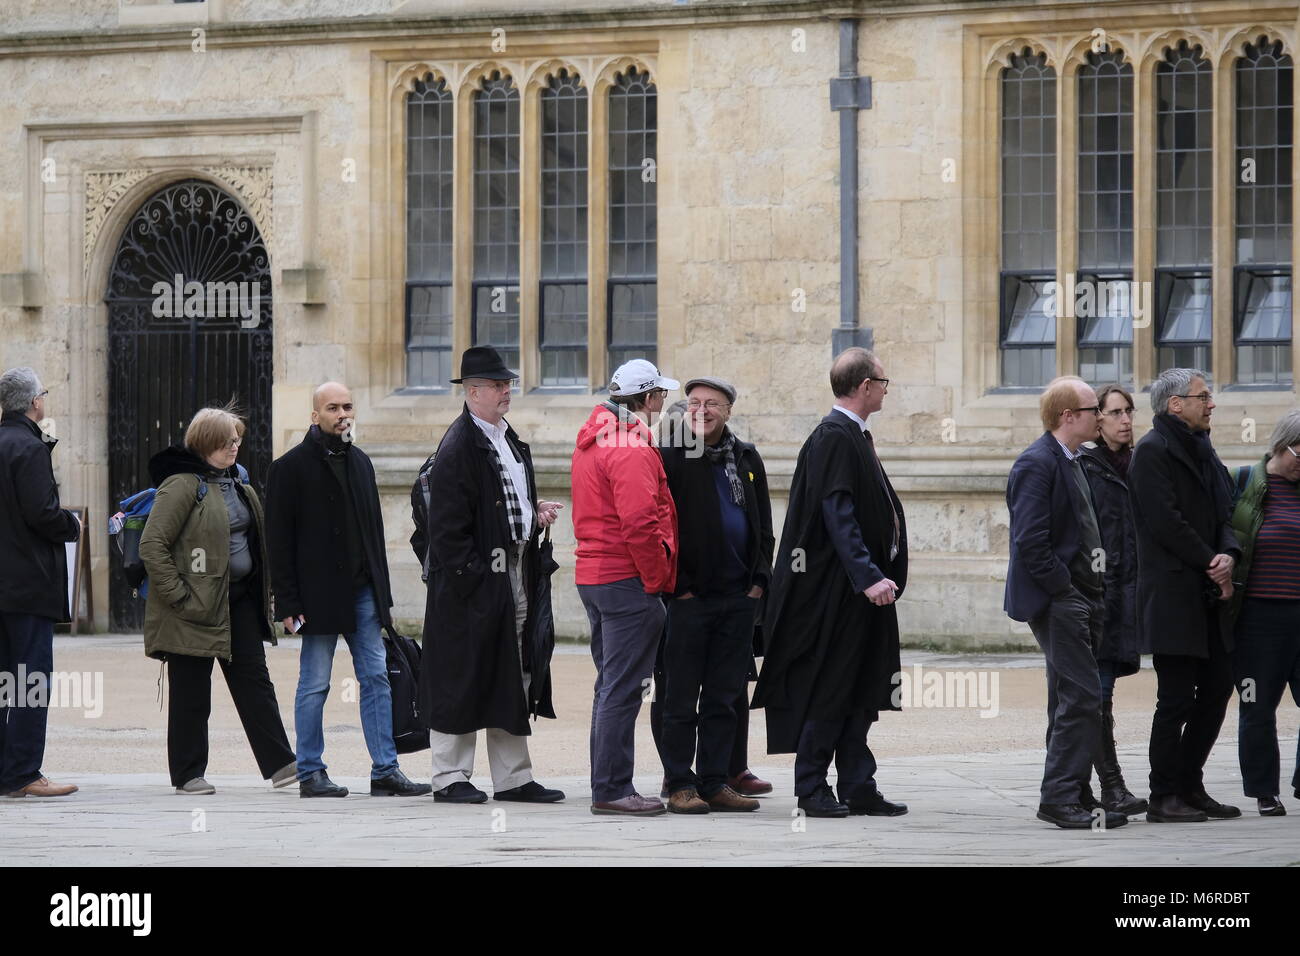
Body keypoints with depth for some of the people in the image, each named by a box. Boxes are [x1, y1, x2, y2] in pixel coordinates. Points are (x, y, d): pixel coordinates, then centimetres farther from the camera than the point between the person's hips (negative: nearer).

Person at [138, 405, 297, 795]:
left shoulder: (237, 486, 14)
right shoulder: (182, 485, -13)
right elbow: (151, 545, -17)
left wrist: (262, 592, 16)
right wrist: (179, 596, -19)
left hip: (239, 598, 8)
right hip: (197, 603, -8)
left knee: (254, 680, 5)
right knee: (191, 692, 0)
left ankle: (279, 764, 4)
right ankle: (188, 774, 8)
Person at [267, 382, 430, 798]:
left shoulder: (360, 463, 15)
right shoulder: (291, 467, -5)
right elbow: (279, 541, -7)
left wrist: (382, 592, 13)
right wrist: (288, 604, -13)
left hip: (362, 591, 6)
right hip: (319, 595, -6)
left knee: (377, 678, 2)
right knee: (314, 685, 1)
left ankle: (385, 770, 4)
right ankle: (310, 774, 8)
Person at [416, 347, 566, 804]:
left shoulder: (510, 440, 16)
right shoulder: (458, 445, -12)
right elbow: (448, 525, -16)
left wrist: (536, 515, 7)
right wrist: (472, 574, -20)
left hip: (514, 574, 9)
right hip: (474, 579, -9)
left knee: (512, 679, 10)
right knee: (462, 678, -2)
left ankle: (512, 777, 15)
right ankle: (450, 778, 6)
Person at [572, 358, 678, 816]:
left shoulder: (592, 440, 16)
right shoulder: (632, 449, -16)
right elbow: (640, 521, -24)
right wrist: (657, 579, -14)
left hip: (592, 573, 10)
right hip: (627, 579, -10)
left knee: (611, 684, 15)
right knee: (622, 688, -7)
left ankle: (606, 785, 19)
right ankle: (612, 789, -7)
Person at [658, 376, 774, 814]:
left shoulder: (746, 458, 12)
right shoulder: (669, 457, -4)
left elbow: (763, 524, 17)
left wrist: (759, 579, 6)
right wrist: (678, 585, -11)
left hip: (738, 596, 5)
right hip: (689, 596, -5)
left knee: (723, 699, 8)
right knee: (681, 699, -1)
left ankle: (715, 782, 13)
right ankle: (681, 785, 4)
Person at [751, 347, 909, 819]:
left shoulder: (851, 437, 15)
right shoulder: (833, 439, -15)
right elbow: (838, 515, -22)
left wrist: (880, 575, 19)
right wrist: (868, 578, -28)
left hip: (865, 585, 10)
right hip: (837, 587, -10)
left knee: (860, 691, 10)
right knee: (828, 689, -3)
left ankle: (858, 787, 13)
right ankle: (811, 787, 3)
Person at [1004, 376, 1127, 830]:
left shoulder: (1071, 463, 19)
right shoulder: (1037, 464, -13)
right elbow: (1030, 540, -20)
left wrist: (1096, 587, 15)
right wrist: (1064, 587, -18)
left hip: (1081, 598, 10)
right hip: (1057, 600, -10)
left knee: (1073, 700, 12)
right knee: (1081, 698, -14)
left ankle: (1075, 796, 16)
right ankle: (1059, 798, -12)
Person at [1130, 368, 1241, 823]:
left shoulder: (1201, 450, 18)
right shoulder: (1153, 451, -10)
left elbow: (1222, 514, 15)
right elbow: (1166, 522, -17)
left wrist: (1228, 555, -6)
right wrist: (1212, 566, -11)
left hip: (1206, 597, 9)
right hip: (1171, 594, -9)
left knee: (1216, 689, 10)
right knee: (1176, 697, -6)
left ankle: (1190, 788, 19)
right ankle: (1164, 798, 0)